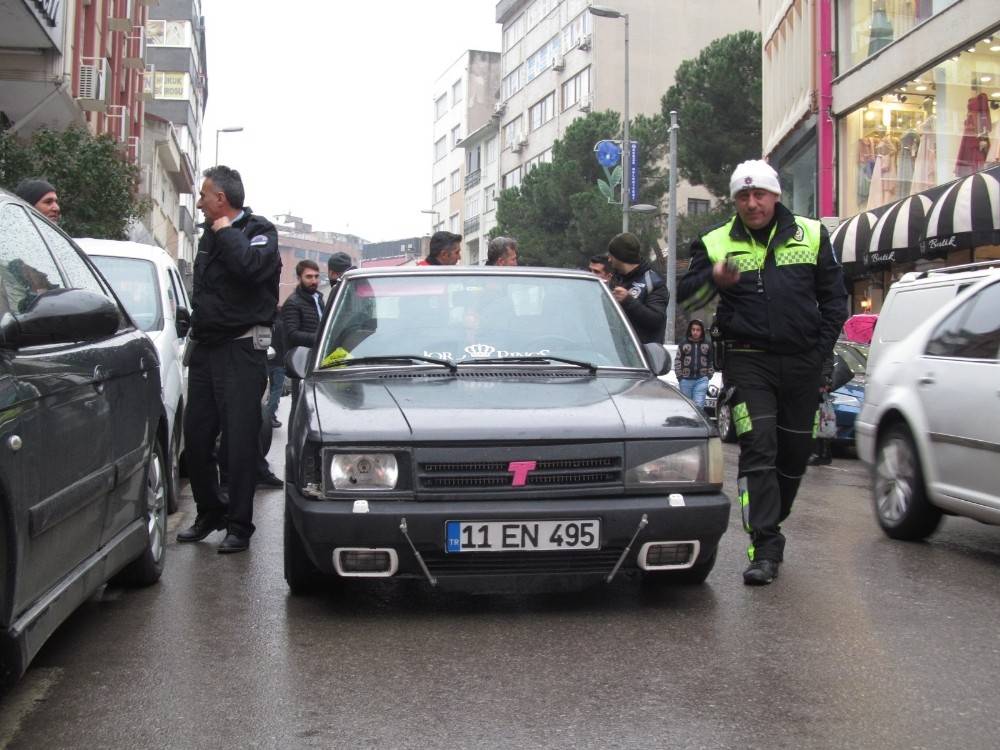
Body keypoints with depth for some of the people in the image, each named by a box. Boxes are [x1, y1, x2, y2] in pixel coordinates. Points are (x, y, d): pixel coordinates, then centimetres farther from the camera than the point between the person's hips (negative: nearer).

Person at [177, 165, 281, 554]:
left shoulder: (258, 231, -5)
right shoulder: (210, 234, 18)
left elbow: (253, 265, -28)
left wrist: (227, 232, -15)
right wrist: (195, 332, 19)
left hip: (241, 349, -8)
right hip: (205, 347, 8)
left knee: (239, 441, -5)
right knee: (196, 435, 9)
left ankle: (239, 525, 1)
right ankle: (209, 511, 24)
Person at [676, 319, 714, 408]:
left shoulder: (707, 345, 7)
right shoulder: (683, 344, 4)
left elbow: (711, 362, 12)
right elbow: (678, 361, 4)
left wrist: (709, 376, 4)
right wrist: (679, 377, -2)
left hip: (701, 380, -1)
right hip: (686, 380, 1)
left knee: (699, 406, -10)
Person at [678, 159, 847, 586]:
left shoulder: (811, 235, 9)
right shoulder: (716, 244, 5)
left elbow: (834, 297, 14)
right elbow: (685, 297, -3)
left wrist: (822, 350, 4)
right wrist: (713, 279, -24)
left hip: (802, 363, 3)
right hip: (748, 362, -3)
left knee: (795, 452, 10)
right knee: (758, 450, -13)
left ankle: (769, 526, 29)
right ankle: (766, 548, -13)